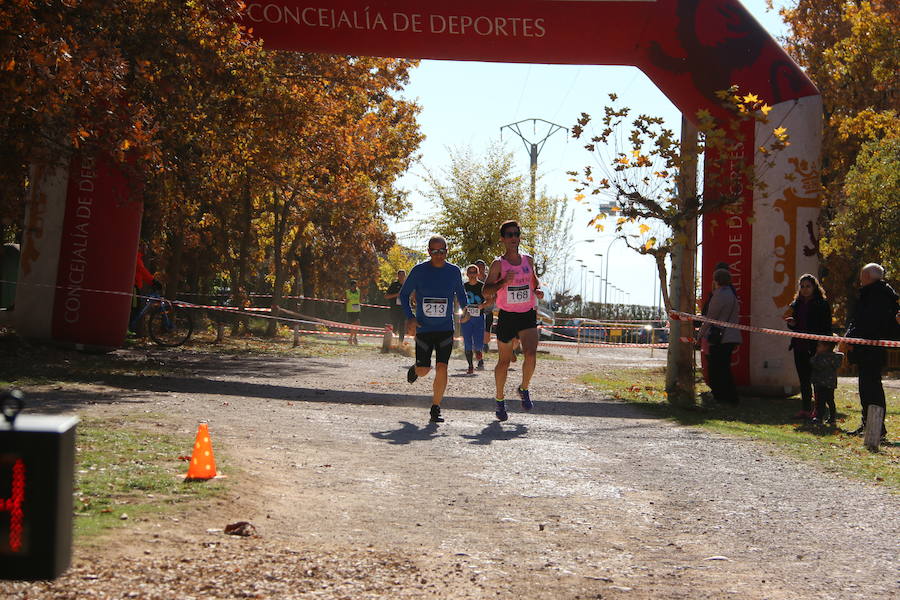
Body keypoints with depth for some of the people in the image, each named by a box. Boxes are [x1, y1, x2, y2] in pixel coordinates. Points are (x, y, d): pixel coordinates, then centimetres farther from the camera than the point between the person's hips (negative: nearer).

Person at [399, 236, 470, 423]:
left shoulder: (454, 271, 0)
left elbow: (460, 292, 19)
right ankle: (415, 369, 42)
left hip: (445, 329, 1)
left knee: (441, 368, -10)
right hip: (423, 329, -1)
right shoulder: (419, 270, -6)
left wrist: (465, 310, 2)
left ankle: (435, 408, 4)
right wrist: (409, 317, -10)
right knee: (424, 369, 3)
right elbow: (404, 294, 3)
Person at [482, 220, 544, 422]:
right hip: (507, 316, -2)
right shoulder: (498, 264, -5)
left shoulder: (528, 260, 7)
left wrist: (538, 291, 3)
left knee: (531, 354, -18)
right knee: (504, 361, 7)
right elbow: (486, 290, -11)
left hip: (528, 316, 2)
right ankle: (500, 399, 27)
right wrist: (504, 282, -26)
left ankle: (524, 389, 8)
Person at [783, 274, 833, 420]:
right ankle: (805, 410, 16)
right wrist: (792, 323, -2)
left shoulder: (822, 304, -4)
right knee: (803, 379, 10)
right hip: (800, 347, 6)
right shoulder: (797, 304, 13)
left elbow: (826, 327, -7)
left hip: (815, 348, -6)